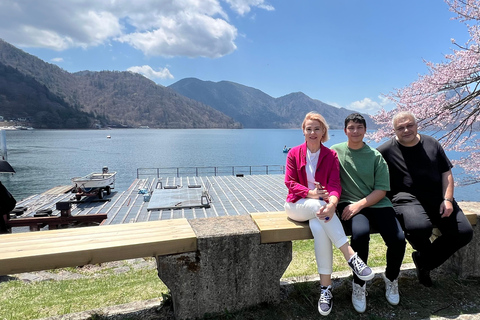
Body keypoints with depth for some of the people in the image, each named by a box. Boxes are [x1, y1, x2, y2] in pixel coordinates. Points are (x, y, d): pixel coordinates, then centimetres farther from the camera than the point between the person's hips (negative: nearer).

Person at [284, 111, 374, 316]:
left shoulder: (331, 155, 2)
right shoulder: (294, 153, 1)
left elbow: (335, 185, -9)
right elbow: (290, 183, -6)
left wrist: (332, 203, -32)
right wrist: (311, 194, -25)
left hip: (321, 205, 1)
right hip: (297, 205, 0)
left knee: (318, 226, -33)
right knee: (318, 207, -35)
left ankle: (326, 287, -26)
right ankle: (351, 257, -31)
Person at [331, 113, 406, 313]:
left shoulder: (376, 156, 7)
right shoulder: (336, 151, 5)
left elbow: (382, 190, 2)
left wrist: (360, 204, -13)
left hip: (377, 204, 3)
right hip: (349, 204, -2)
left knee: (398, 239, -20)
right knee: (361, 233, -33)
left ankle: (391, 279, 15)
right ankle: (358, 284, -5)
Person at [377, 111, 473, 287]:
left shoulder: (432, 144, 13)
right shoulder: (386, 150, -2)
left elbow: (446, 173, 14)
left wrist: (447, 199, 1)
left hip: (438, 198, 6)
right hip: (408, 198, -5)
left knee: (464, 232, -9)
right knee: (418, 227, -34)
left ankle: (424, 260, 14)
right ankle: (425, 252, 8)